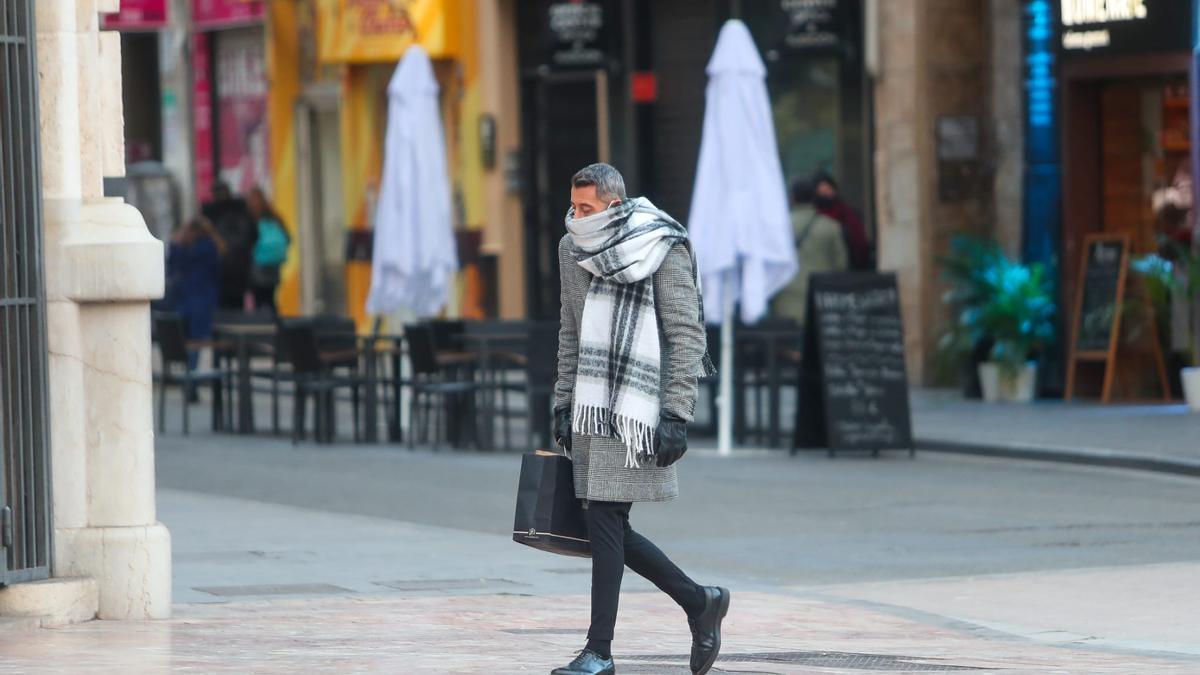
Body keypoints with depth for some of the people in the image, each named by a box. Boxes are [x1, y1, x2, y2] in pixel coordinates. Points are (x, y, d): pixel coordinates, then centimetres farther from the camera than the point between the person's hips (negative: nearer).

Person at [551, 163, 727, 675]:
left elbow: (687, 336, -10)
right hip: (591, 409, 7)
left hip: (638, 410, -7)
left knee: (605, 522, -9)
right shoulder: (574, 249, 11)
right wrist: (563, 404, 15)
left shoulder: (665, 251, -9)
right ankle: (698, 602, 24)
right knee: (605, 527, 6)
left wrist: (676, 417, -15)